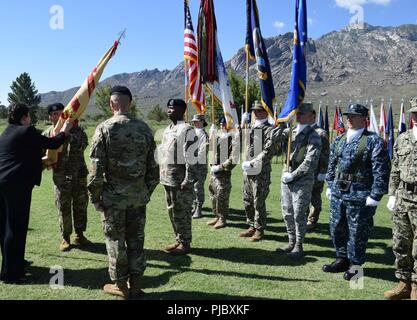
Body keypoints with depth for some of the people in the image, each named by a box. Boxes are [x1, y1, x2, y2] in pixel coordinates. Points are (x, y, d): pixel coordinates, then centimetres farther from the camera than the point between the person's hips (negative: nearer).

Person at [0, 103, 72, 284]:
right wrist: (64, 131, 12)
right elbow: (52, 144, -5)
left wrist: (41, 161, 36)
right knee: (16, 227, -3)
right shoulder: (27, 131, -9)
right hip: (17, 185, -9)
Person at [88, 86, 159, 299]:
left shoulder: (105, 128, -9)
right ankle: (135, 284, 23)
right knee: (136, 239, 13)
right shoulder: (144, 128, 2)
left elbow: (97, 168, -11)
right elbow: (152, 165, 4)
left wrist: (95, 196, -2)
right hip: (139, 194, 4)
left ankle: (121, 285, 21)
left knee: (115, 240, 9)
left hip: (113, 194, -3)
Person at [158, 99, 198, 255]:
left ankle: (185, 244, 12)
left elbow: (191, 157, -17)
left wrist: (188, 180, -19)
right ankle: (179, 240, 28)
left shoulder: (187, 130, -12)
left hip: (180, 180, -9)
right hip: (168, 179, 9)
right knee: (172, 210, 15)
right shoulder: (167, 130, 15)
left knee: (181, 212, -1)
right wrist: (163, 175, 18)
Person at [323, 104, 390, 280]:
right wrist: (330, 186, 14)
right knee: (337, 228, 15)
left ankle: (356, 264, 23)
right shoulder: (339, 140, 10)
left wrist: (375, 196, -15)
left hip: (360, 196, -6)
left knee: (358, 232, 5)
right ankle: (342, 259, 32)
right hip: (338, 193, 6)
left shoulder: (374, 141, -9)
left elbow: (381, 171, -12)